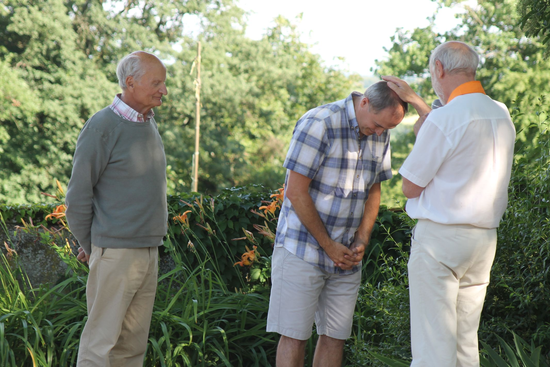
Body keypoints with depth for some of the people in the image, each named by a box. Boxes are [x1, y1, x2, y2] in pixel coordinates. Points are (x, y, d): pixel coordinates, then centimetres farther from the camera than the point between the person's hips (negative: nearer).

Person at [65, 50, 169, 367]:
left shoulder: (150, 124, 13)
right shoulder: (103, 127, -12)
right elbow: (78, 195, -9)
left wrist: (153, 240, 16)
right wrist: (89, 246, 0)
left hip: (149, 250, 8)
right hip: (116, 253, -8)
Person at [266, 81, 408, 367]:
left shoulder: (380, 135, 5)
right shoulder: (318, 123, -16)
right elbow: (296, 192, -17)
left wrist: (362, 241, 2)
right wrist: (328, 246, -13)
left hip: (346, 257, 6)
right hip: (303, 250, -6)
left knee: (335, 336, 7)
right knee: (294, 336, -3)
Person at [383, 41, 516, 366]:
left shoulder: (442, 120, -16)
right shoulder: (502, 115, 8)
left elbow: (411, 187, -8)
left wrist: (418, 134, 6)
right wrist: (414, 99, 33)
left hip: (440, 237, -7)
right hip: (485, 240, 7)